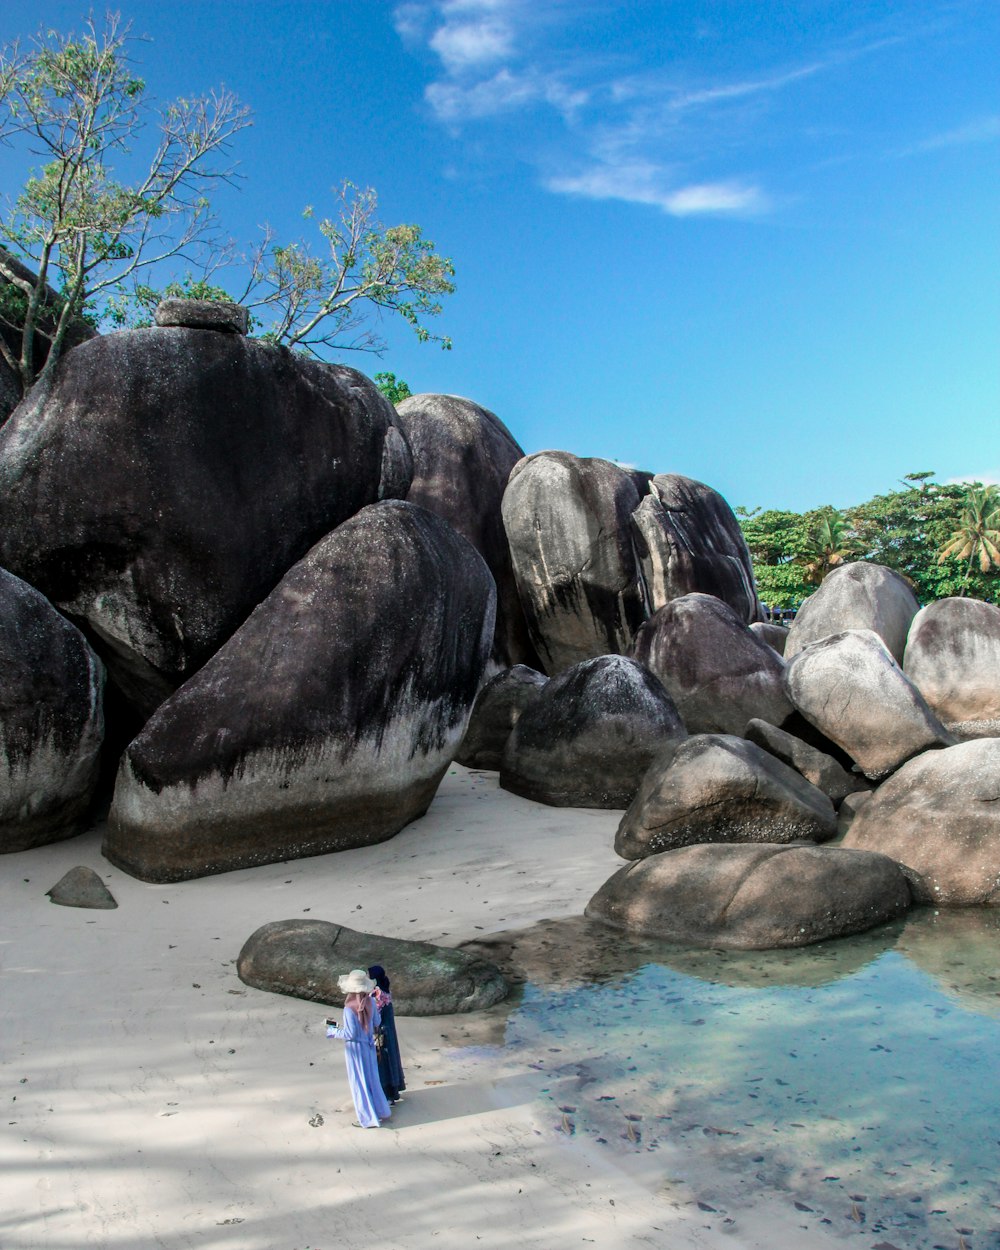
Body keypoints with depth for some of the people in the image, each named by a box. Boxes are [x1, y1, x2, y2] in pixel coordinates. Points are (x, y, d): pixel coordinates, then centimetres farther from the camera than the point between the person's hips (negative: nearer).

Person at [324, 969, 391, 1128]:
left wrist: (333, 1030, -8)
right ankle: (382, 1111, 35)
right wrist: (377, 1010, 21)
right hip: (369, 1045, 6)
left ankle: (368, 1119, 21)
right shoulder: (370, 1002, -9)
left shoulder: (349, 1009, -26)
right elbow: (377, 1022, 3)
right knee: (372, 1079, 22)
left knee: (359, 1083, 10)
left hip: (355, 1049, -6)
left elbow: (350, 1034, -22)